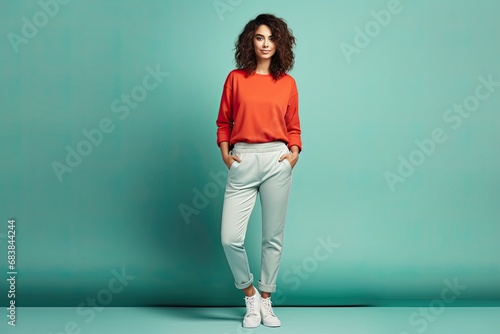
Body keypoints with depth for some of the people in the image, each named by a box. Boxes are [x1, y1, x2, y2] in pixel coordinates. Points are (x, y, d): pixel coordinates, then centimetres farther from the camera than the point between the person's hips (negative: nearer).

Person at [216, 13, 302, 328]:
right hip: (242, 162, -1)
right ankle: (250, 295, 15)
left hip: (276, 160, 1)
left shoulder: (287, 82, 8)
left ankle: (265, 301, 22)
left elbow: (293, 126, 13)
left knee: (273, 237, 7)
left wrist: (294, 153, -3)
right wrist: (225, 154, -2)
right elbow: (223, 122, 10)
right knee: (231, 238, -8)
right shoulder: (236, 78, 6)